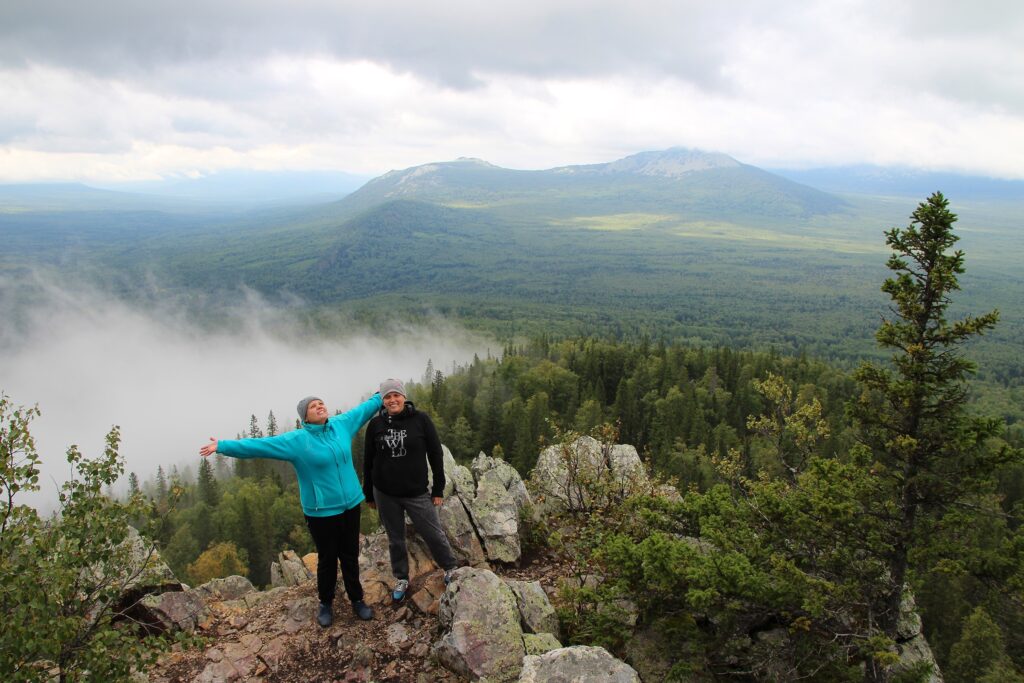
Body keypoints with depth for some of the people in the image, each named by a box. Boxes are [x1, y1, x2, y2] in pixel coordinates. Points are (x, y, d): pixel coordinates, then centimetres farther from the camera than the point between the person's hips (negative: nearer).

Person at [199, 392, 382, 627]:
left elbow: (363, 408, 14)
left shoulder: (342, 425, 0)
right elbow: (259, 445, -14)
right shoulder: (296, 440, -12)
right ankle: (326, 603, 31)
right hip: (321, 511, -3)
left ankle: (357, 600, 31)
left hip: (350, 505, 3)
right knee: (327, 559, 10)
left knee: (350, 556, 14)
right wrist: (223, 446, -18)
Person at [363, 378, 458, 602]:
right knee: (395, 539, 15)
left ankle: (450, 568, 32)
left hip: (417, 493, -2)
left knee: (433, 534, 7)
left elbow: (436, 455, -5)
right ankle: (402, 579, 34)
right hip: (385, 494, 2)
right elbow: (368, 461, 5)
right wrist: (369, 495, 9)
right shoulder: (375, 424, -5)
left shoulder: (421, 419, -10)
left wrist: (438, 489, -3)